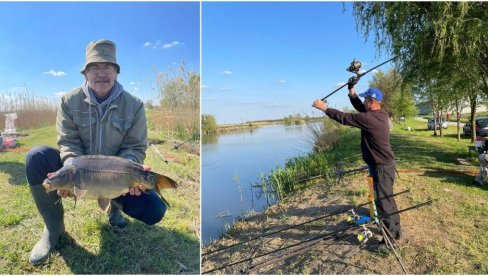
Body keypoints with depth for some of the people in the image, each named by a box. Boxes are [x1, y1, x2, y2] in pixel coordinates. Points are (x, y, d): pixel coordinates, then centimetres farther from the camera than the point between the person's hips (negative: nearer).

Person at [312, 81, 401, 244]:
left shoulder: (369, 118, -24)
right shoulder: (381, 113, 4)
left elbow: (344, 118, -19)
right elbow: (360, 107, 15)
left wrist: (324, 108, -9)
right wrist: (351, 90, 8)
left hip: (381, 166, -10)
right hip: (384, 163, 10)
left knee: (383, 201, 1)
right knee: (387, 198, 22)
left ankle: (391, 236, 13)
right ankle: (395, 230, 38)